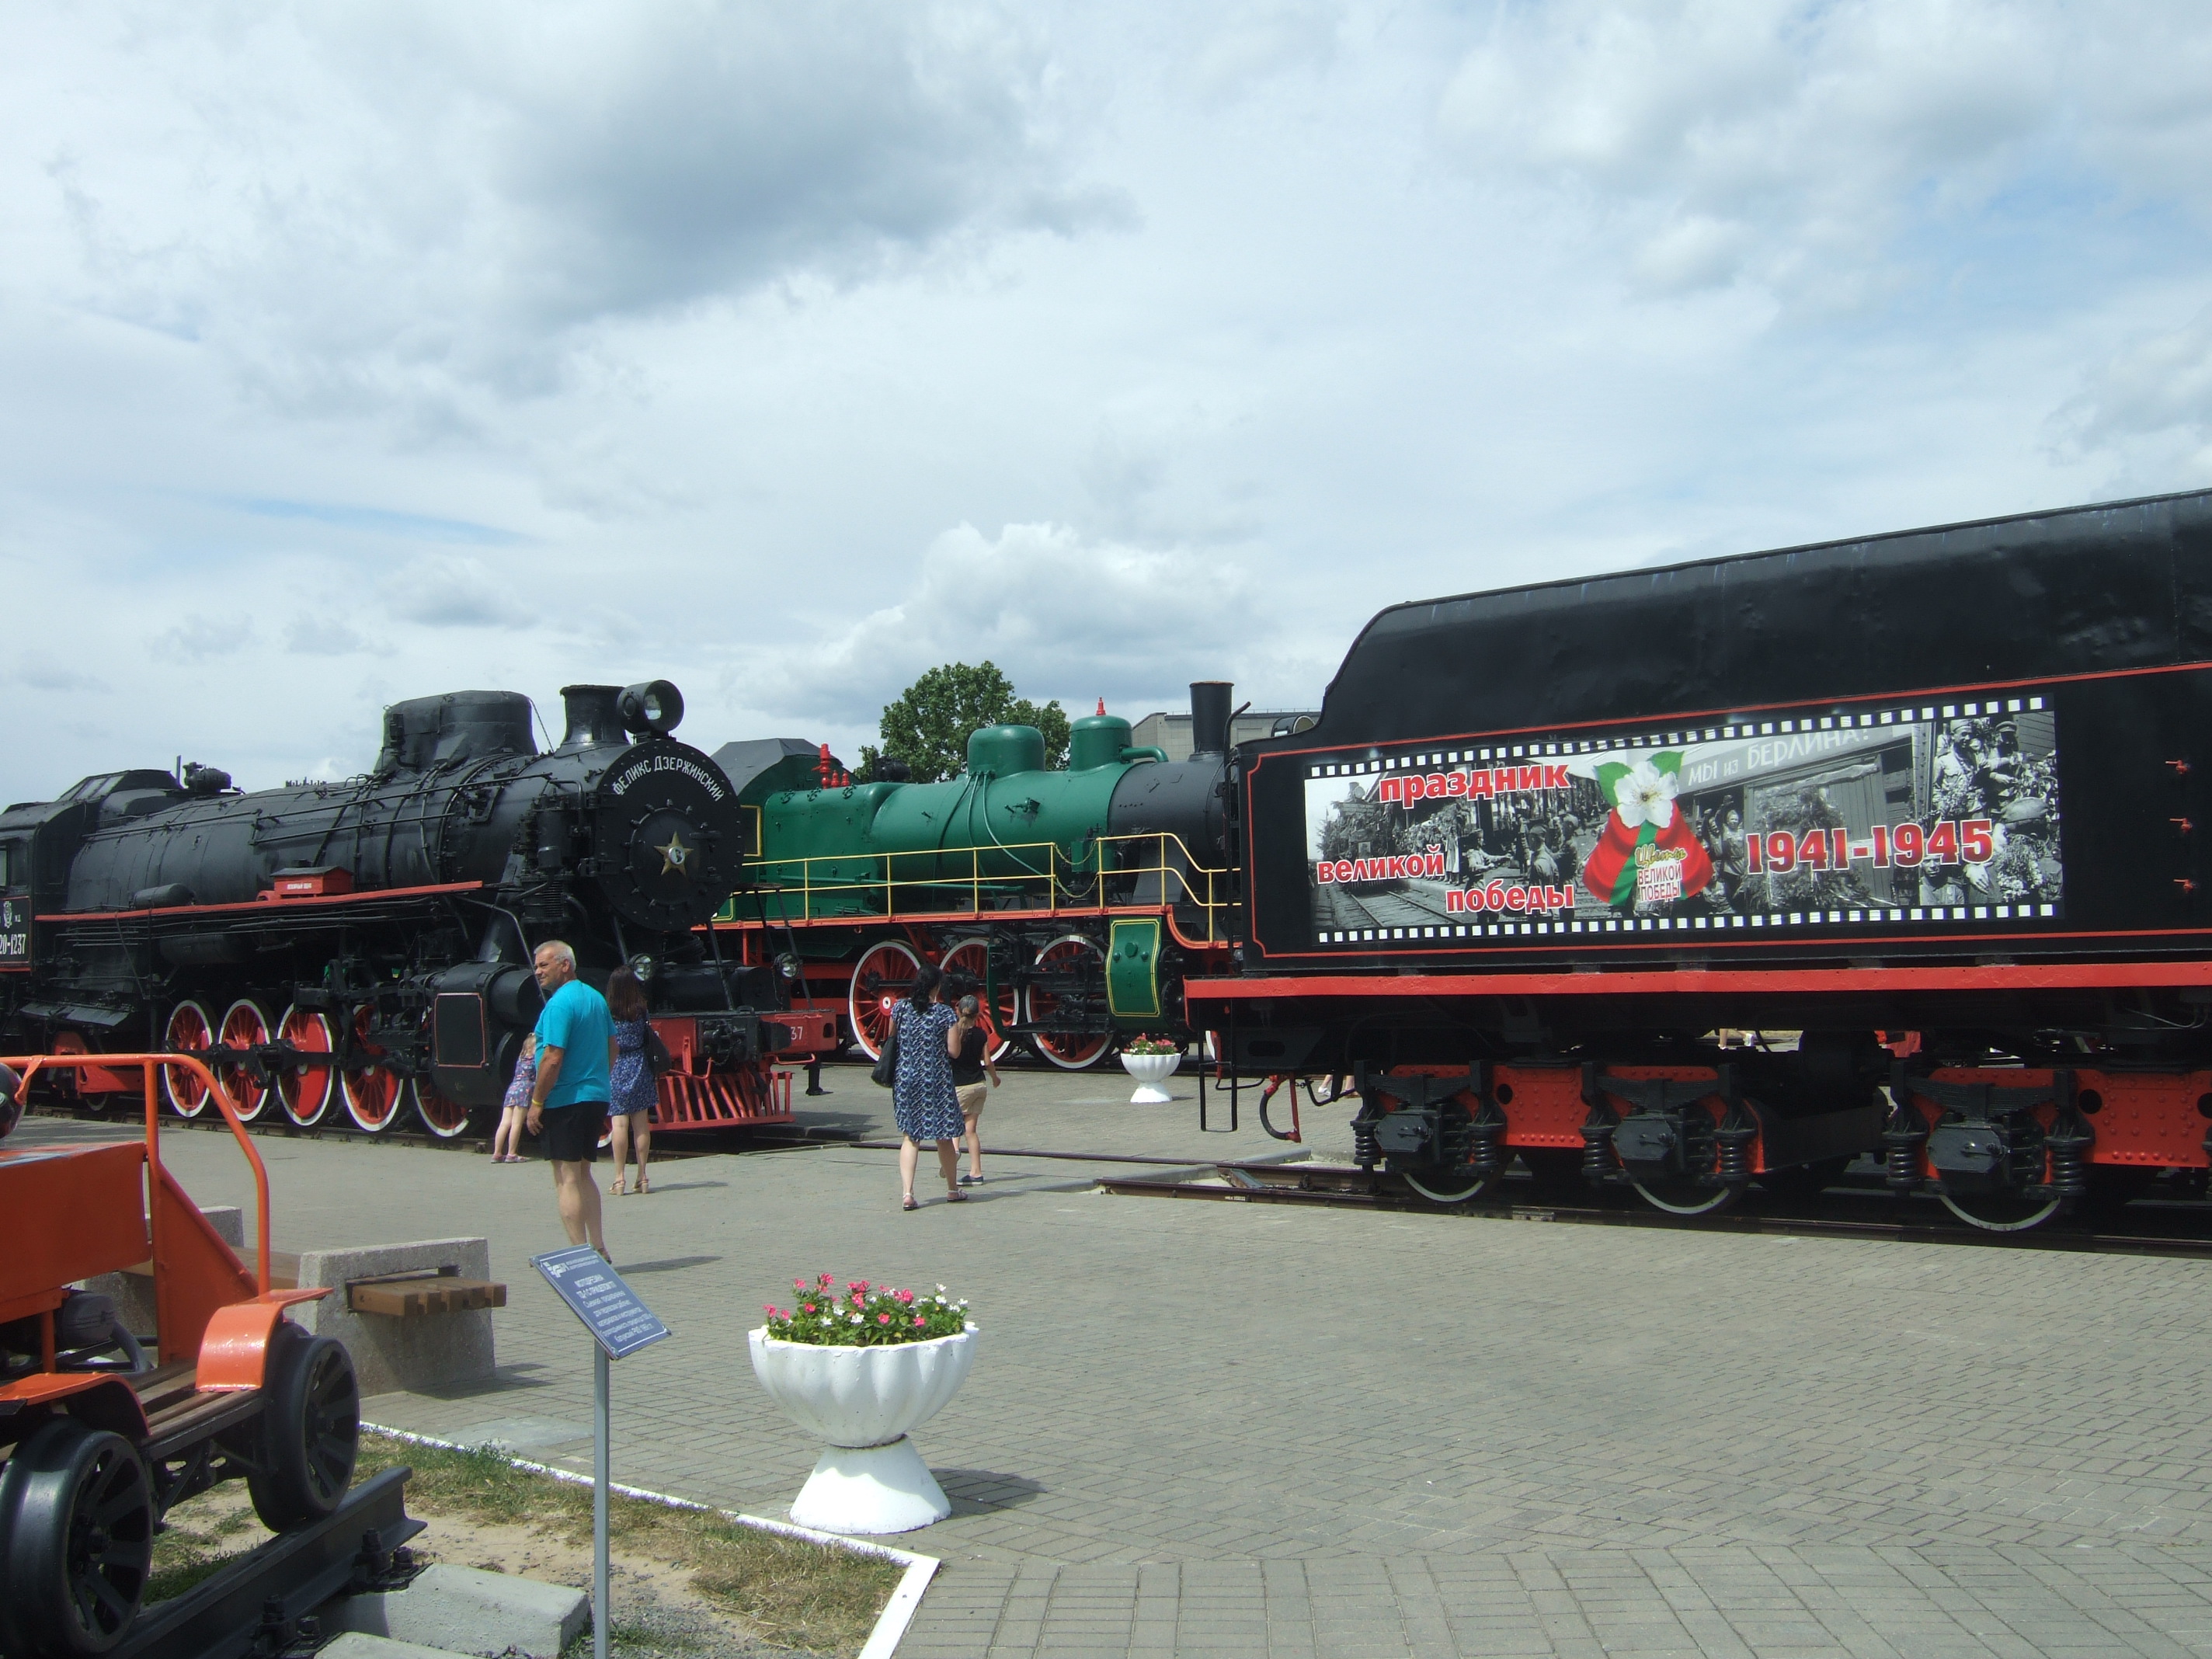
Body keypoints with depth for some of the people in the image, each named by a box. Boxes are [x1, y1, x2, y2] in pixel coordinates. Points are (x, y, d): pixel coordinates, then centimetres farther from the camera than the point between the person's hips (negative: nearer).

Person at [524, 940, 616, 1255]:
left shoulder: (559, 1004, -16)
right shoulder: (596, 998, 12)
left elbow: (553, 1059, -21)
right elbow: (612, 1048, 19)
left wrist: (537, 1103, -15)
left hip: (566, 1101, -9)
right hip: (596, 1098, 9)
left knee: (566, 1179, -5)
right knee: (583, 1175, 17)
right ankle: (598, 1249, 17)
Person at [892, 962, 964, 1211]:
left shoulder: (901, 1008, 0)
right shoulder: (944, 1013, -9)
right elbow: (953, 1051, -8)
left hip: (905, 1079, 3)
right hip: (936, 1081, -2)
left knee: (909, 1137, 6)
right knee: (943, 1137, 11)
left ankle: (907, 1193, -8)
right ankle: (952, 1190, 25)